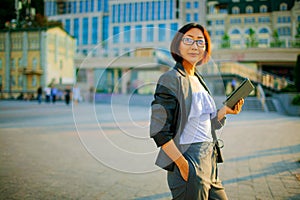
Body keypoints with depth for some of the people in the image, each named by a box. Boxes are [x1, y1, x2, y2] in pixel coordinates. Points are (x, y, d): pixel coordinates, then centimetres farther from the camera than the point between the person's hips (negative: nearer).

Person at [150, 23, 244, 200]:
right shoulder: (171, 79, -13)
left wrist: (225, 111, 3)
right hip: (189, 167, -8)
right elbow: (159, 132, -19)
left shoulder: (198, 79, 12)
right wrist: (183, 164, -20)